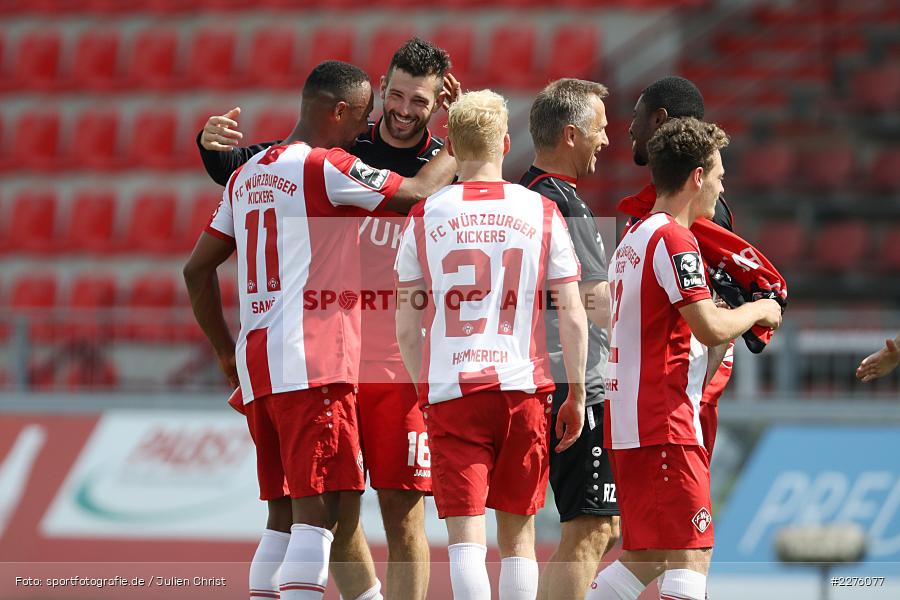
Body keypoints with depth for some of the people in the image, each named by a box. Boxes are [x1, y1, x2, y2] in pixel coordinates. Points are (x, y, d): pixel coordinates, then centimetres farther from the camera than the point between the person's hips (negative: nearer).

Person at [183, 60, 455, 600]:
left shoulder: (248, 174, 18)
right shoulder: (326, 167, -7)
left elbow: (198, 270, 21)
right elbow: (416, 192, -6)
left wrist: (226, 352, 27)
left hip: (256, 365, 8)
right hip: (312, 365, -8)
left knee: (286, 516, 12)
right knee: (319, 513, -12)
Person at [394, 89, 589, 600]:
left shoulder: (425, 217, 3)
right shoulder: (542, 214, 3)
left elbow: (407, 329, 6)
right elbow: (572, 317, 0)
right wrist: (577, 395, 10)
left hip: (450, 387, -1)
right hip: (524, 385, 1)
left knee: (466, 532, -4)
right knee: (518, 532, 12)